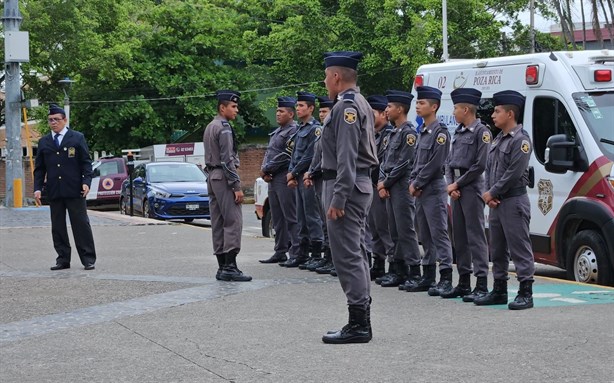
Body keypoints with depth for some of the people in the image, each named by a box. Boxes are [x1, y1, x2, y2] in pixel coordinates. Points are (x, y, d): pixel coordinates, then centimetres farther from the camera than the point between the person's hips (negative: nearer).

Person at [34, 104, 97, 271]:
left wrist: (86, 182, -9)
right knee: (57, 227, 4)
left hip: (74, 189, -3)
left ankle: (88, 259, 2)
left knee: (81, 224, -2)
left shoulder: (77, 138, 5)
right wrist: (37, 188, 3)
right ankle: (63, 259, 11)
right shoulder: (44, 142, 14)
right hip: (54, 191, 3)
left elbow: (86, 162, 3)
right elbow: (39, 168, 13)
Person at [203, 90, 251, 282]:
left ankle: (222, 267, 10)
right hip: (223, 178, -10)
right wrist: (237, 186, -18)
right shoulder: (224, 128, -13)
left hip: (212, 177, 10)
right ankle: (230, 266, -18)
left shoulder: (210, 127, 18)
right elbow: (227, 160, -18)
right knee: (233, 222, -12)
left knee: (218, 223, 8)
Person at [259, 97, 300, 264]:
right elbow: (268, 153, 18)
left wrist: (266, 169, -12)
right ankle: (280, 252, 16)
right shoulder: (276, 132, 19)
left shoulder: (293, 131, -10)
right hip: (273, 179, 9)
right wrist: (264, 171, 0)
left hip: (285, 178, -9)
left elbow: (286, 155, -18)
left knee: (291, 217, -8)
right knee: (278, 218, 11)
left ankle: (296, 253, -6)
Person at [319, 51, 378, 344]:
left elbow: (347, 158, -22)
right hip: (361, 185, 11)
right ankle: (361, 320, 17)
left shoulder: (346, 107, -16)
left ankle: (358, 324, -7)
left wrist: (337, 199, -23)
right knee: (356, 254, 12)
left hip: (346, 187, -11)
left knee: (347, 256, -8)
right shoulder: (360, 104, 16)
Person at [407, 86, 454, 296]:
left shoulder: (440, 132, -11)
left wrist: (417, 184, -13)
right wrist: (412, 182, 4)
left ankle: (446, 278, -9)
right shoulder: (423, 132, 16)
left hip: (434, 189, -9)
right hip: (420, 191, 9)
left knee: (439, 233, -9)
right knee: (425, 235, 12)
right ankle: (428, 277, 17)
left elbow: (434, 163, -17)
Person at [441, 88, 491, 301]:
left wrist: (458, 184, -10)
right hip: (456, 189, 9)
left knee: (475, 235, -9)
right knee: (459, 235, 10)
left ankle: (482, 285, -10)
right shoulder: (458, 132, 17)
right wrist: (450, 184, 0)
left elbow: (480, 165, -14)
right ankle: (463, 283, 16)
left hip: (471, 187, -9)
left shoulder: (481, 131, -9)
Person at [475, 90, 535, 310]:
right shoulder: (497, 141, 18)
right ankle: (499, 291, 21)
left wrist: (492, 193, -13)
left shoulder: (520, 140, -11)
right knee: (497, 250, 13)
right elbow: (489, 169, 16)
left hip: (514, 201, -9)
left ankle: (525, 294, -5)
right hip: (495, 203, 9)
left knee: (520, 248, -7)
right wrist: (488, 195, 1)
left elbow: (514, 173, -18)